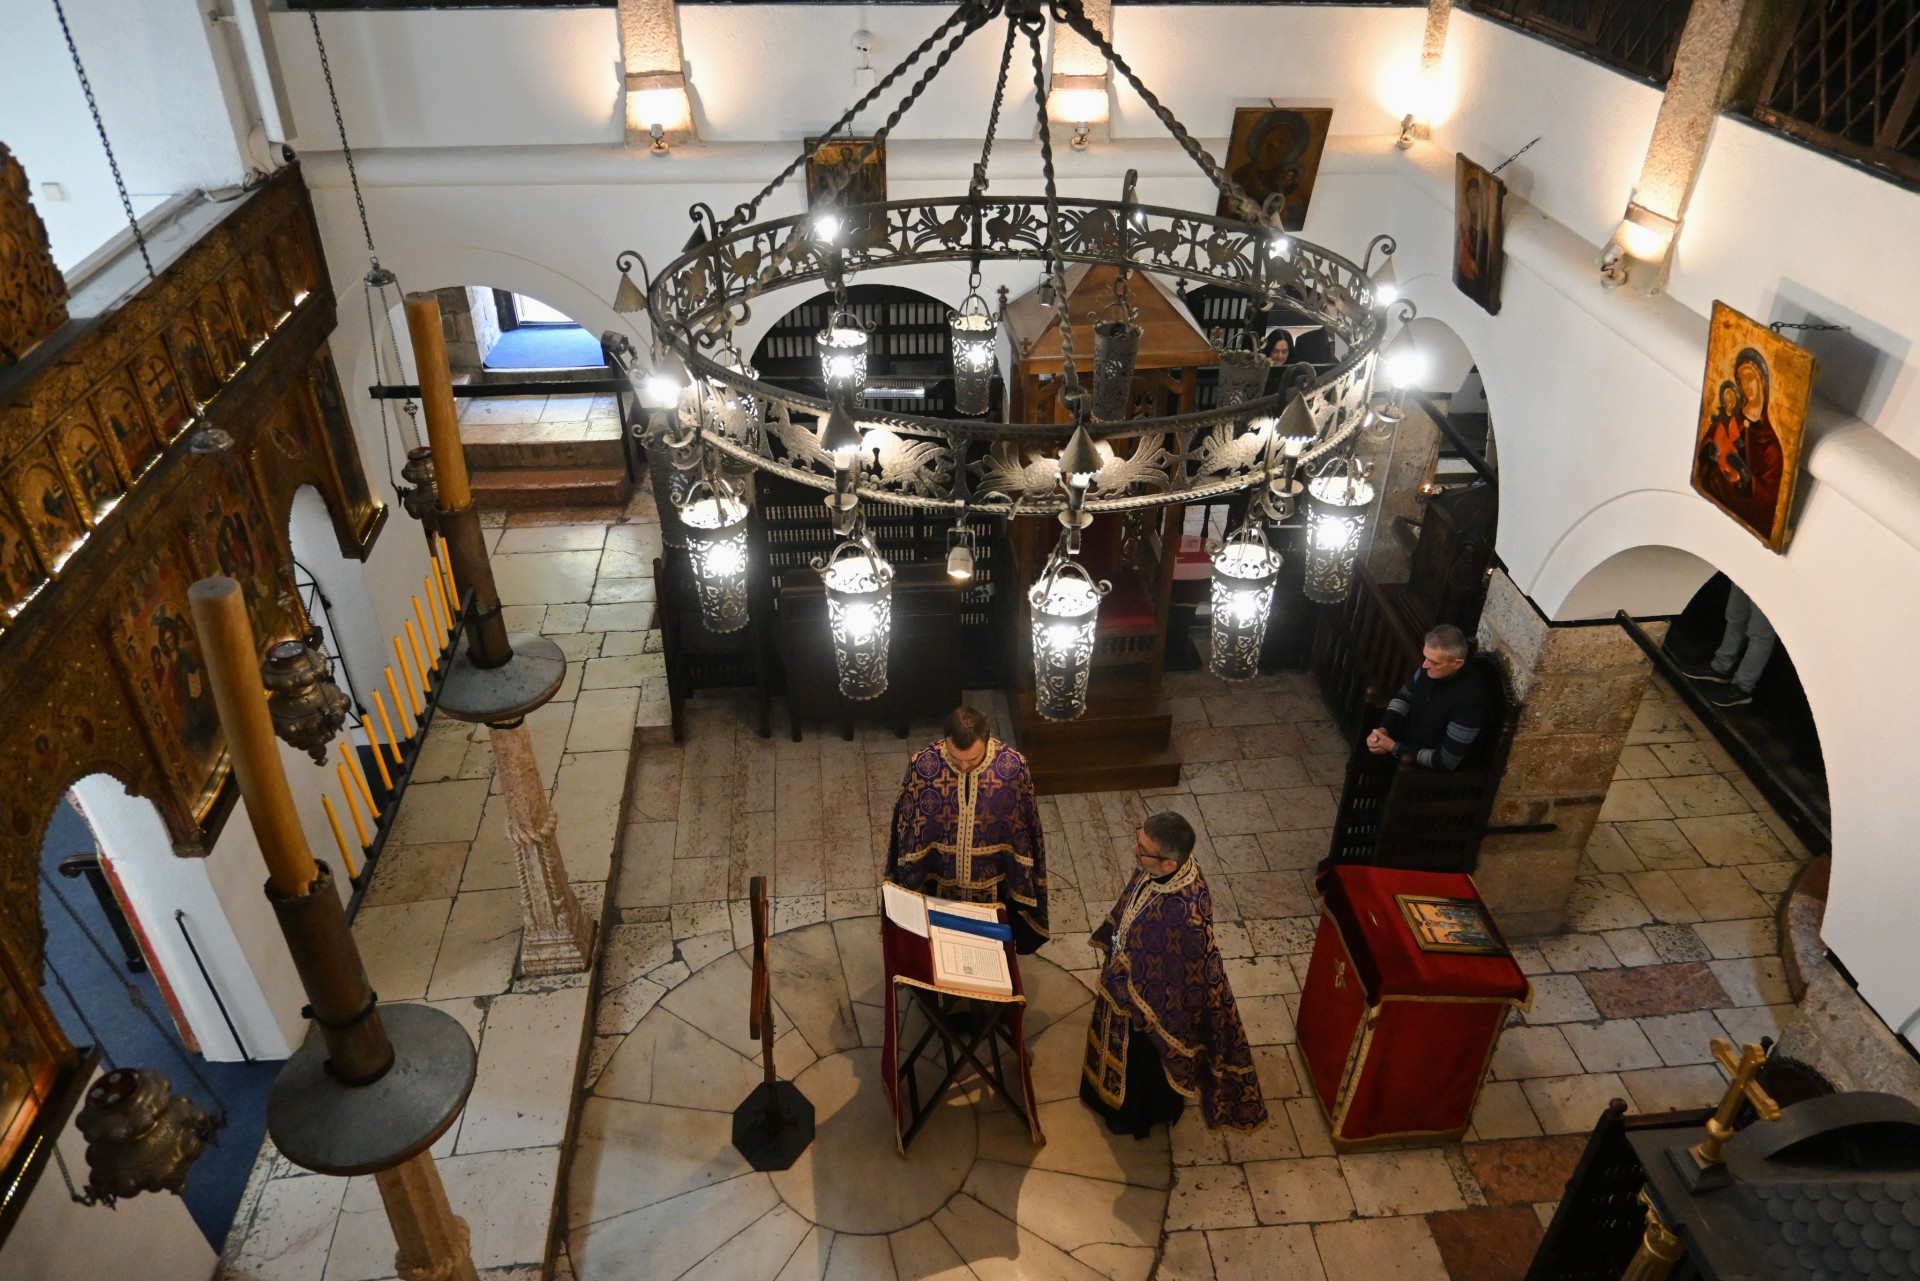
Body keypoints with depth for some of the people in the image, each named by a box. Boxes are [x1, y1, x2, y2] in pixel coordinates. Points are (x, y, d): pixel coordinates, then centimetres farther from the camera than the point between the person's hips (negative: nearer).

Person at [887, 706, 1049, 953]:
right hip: (936, 882, 0)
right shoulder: (922, 764, -24)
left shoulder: (1014, 766, -24)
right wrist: (910, 881, -1)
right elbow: (908, 827, -10)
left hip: (991, 884, 0)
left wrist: (1021, 882, 0)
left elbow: (1024, 830, -9)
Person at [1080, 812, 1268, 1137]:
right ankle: (1117, 1095, 63)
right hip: (1132, 969, 7)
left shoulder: (1185, 915, -45)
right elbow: (1128, 906, 1)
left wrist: (1115, 984, -17)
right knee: (1127, 1052, 34)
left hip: (1153, 995, -7)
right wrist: (1110, 943, 10)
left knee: (1143, 1060, 25)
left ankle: (1138, 1114, 56)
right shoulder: (1158, 869, -21)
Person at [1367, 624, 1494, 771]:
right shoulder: (1431, 668, -13)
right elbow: (1405, 696, 5)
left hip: (1432, 771, -7)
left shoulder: (1470, 703, -34)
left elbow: (1446, 762, -28)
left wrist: (1394, 748, -24)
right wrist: (1383, 729, -12)